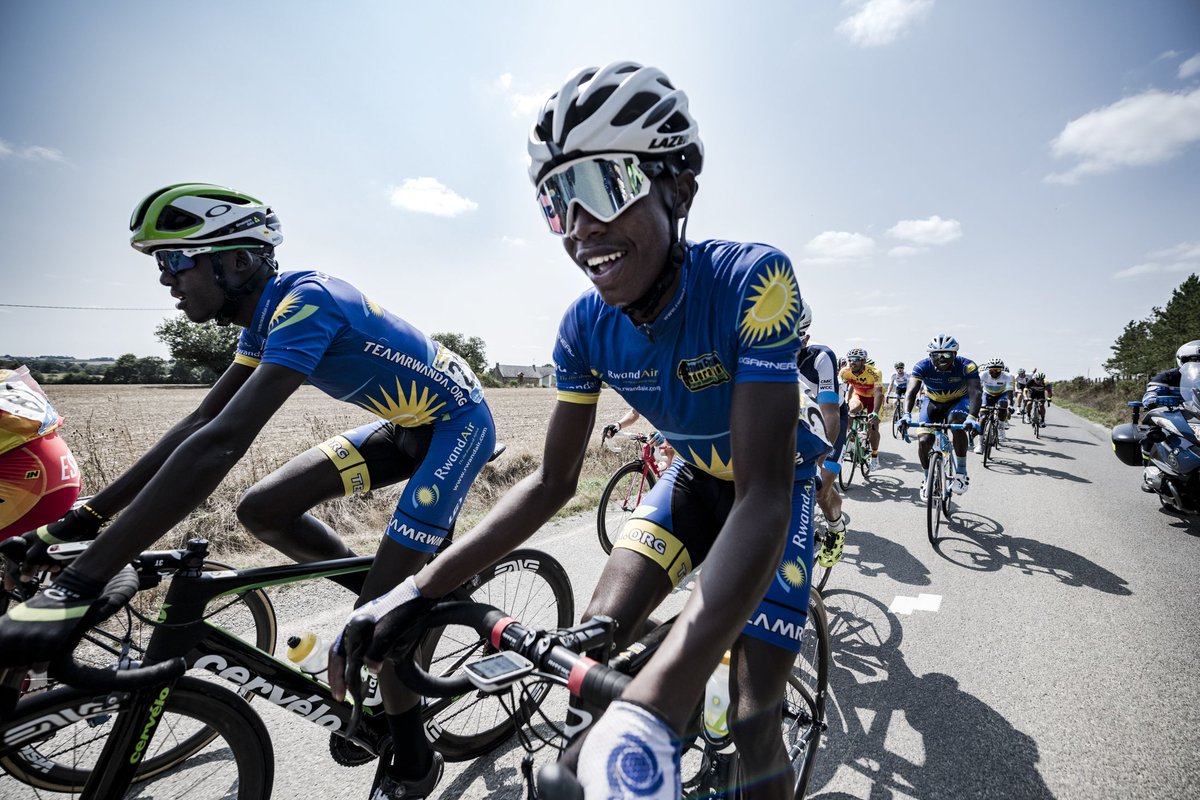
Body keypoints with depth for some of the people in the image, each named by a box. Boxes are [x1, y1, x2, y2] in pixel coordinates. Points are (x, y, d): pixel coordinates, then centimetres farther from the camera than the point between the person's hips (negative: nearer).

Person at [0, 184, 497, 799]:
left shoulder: (305, 301, -27)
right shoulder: (266, 316, 3)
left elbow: (222, 443, -37)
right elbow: (200, 423, 6)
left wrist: (77, 585, -36)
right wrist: (85, 515, 3)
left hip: (458, 425, -8)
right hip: (407, 425, 9)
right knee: (263, 511, 2)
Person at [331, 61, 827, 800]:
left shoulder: (752, 280, -34)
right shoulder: (586, 326, -18)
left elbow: (761, 500, -39)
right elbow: (553, 482, -11)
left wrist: (655, 708, -49)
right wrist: (416, 590, -20)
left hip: (773, 491, -3)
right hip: (696, 479, 4)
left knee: (754, 724, -5)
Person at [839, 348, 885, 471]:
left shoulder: (874, 372, -35)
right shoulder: (845, 371, -25)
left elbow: (878, 393, -44)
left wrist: (875, 412, -58)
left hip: (873, 397, -2)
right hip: (858, 395, 2)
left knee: (873, 428, -13)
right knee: (853, 410, -33)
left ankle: (874, 456, 11)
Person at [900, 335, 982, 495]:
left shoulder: (966, 366, -28)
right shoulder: (923, 366, -26)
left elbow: (975, 392, -38)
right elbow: (911, 391, -35)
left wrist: (972, 417, -56)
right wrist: (907, 414, -53)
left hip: (958, 401, -1)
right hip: (932, 402, 1)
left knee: (956, 424, -34)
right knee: (924, 441, -13)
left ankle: (961, 472, -18)